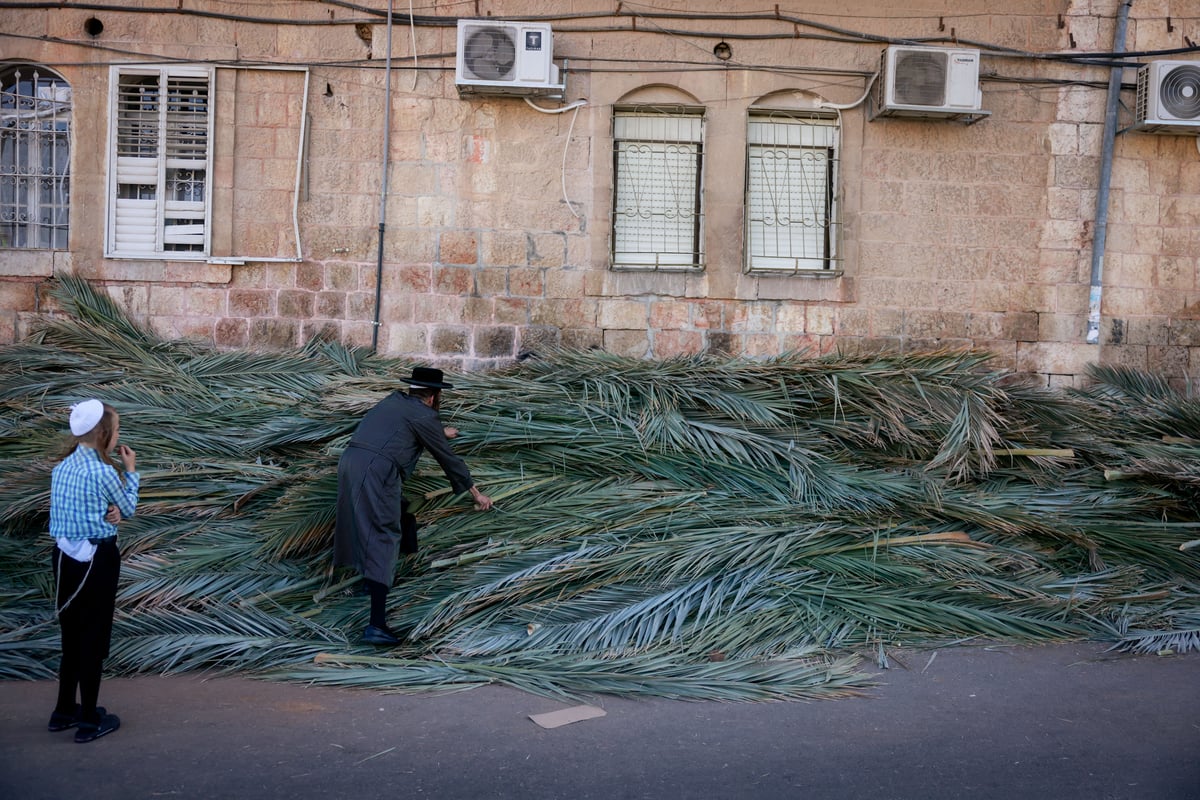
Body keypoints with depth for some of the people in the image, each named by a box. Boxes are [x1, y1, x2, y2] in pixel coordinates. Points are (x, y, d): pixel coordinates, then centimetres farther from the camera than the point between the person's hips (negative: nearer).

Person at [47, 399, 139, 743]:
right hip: (96, 560, -8)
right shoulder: (103, 471, -17)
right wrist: (130, 471, 9)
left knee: (72, 634, 19)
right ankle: (89, 721, 11)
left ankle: (64, 711, 30)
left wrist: (110, 513, -5)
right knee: (93, 637, 3)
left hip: (64, 557, 8)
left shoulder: (62, 467, 7)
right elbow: (129, 508, -1)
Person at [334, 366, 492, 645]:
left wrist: (440, 432, 66)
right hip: (377, 472, -8)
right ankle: (376, 625, -15)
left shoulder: (394, 400, 24)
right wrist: (476, 493, 21)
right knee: (383, 540, -9)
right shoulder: (425, 417, 3)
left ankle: (373, 577, 47)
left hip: (349, 460, 8)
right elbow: (448, 458, 10)